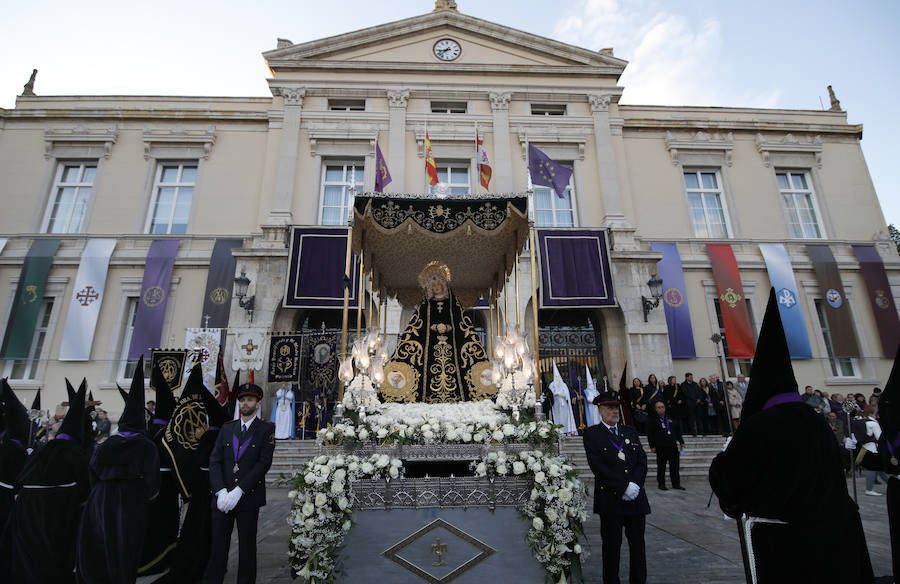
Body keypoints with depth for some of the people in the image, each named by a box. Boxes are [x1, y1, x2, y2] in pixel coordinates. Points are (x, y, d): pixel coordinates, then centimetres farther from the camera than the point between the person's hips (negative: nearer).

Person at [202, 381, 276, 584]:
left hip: (248, 498, -3)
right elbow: (214, 461, 4)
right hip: (222, 498, 3)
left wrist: (238, 491, -16)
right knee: (217, 547, 5)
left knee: (247, 548, 7)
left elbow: (264, 463, -9)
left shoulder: (266, 429, -1)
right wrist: (221, 491, -9)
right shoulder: (226, 428, 11)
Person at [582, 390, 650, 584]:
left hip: (636, 498, 4)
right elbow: (597, 466, -12)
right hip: (610, 500, -4)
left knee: (638, 544, 13)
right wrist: (624, 487, -16)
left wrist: (635, 484, -11)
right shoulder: (592, 434, -4)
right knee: (611, 546, 6)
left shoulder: (630, 432, 13)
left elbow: (642, 461, 6)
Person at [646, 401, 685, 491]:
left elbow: (678, 432, 19)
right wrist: (652, 446, -7)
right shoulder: (653, 420, -2)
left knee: (675, 466, 8)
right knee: (661, 467, 2)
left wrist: (681, 442, 14)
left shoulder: (671, 420, 12)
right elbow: (650, 435, -3)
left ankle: (676, 484, 20)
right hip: (661, 447, -4)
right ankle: (661, 484, 12)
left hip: (673, 446, 4)